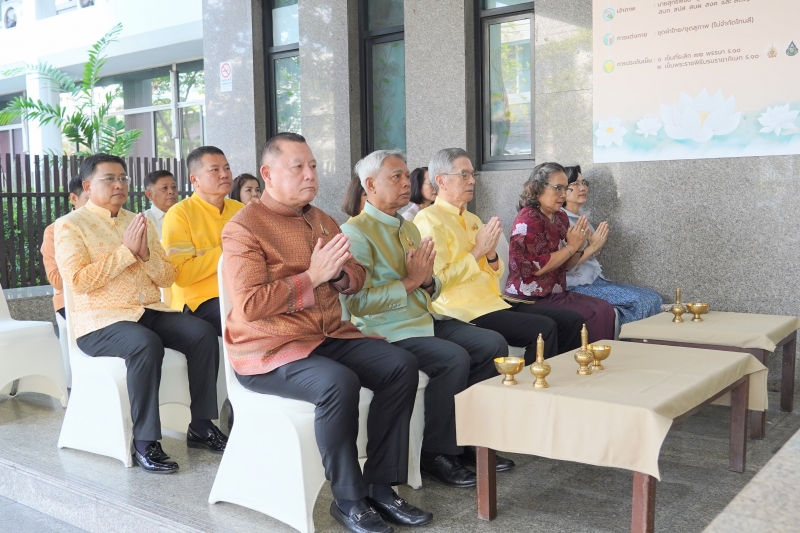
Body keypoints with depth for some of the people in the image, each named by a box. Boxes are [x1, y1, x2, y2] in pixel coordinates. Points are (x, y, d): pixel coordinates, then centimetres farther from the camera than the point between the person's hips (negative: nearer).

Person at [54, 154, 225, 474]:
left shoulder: (140, 222, 16)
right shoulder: (70, 225, 0)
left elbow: (168, 278, 13)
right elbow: (77, 281, -15)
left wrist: (146, 254, -8)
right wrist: (126, 251, -15)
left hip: (149, 312, 6)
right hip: (99, 320, -5)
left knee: (202, 333, -19)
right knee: (146, 345, -36)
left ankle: (201, 426, -8)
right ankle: (144, 444, -25)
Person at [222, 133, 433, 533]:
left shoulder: (321, 220, 14)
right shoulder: (244, 228, -10)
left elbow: (356, 276, 18)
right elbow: (249, 305, -20)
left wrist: (337, 274, -7)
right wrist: (312, 277, -19)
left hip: (329, 336, 7)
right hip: (268, 349, -7)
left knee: (402, 365, -12)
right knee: (338, 383, -33)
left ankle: (379, 486, -4)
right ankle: (348, 499, -12)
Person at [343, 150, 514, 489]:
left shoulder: (408, 228, 18)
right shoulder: (356, 232, -10)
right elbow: (357, 301, -22)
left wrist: (427, 280, -2)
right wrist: (410, 281, -16)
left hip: (423, 320, 9)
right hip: (386, 331, -9)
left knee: (493, 344, -4)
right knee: (455, 358, -28)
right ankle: (436, 454, -9)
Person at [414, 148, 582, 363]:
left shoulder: (471, 219, 18)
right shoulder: (428, 220, -8)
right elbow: (437, 280, -17)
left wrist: (491, 253, -4)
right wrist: (478, 251, -12)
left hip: (494, 301, 9)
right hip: (465, 310, -8)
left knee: (571, 320, 1)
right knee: (544, 328, -24)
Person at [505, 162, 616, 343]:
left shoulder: (561, 217, 10)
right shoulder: (528, 219, -13)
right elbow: (538, 266, -21)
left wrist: (578, 247, -3)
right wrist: (571, 246, -13)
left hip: (556, 293, 8)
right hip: (531, 299, -8)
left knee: (605, 309, -9)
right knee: (594, 315, -18)